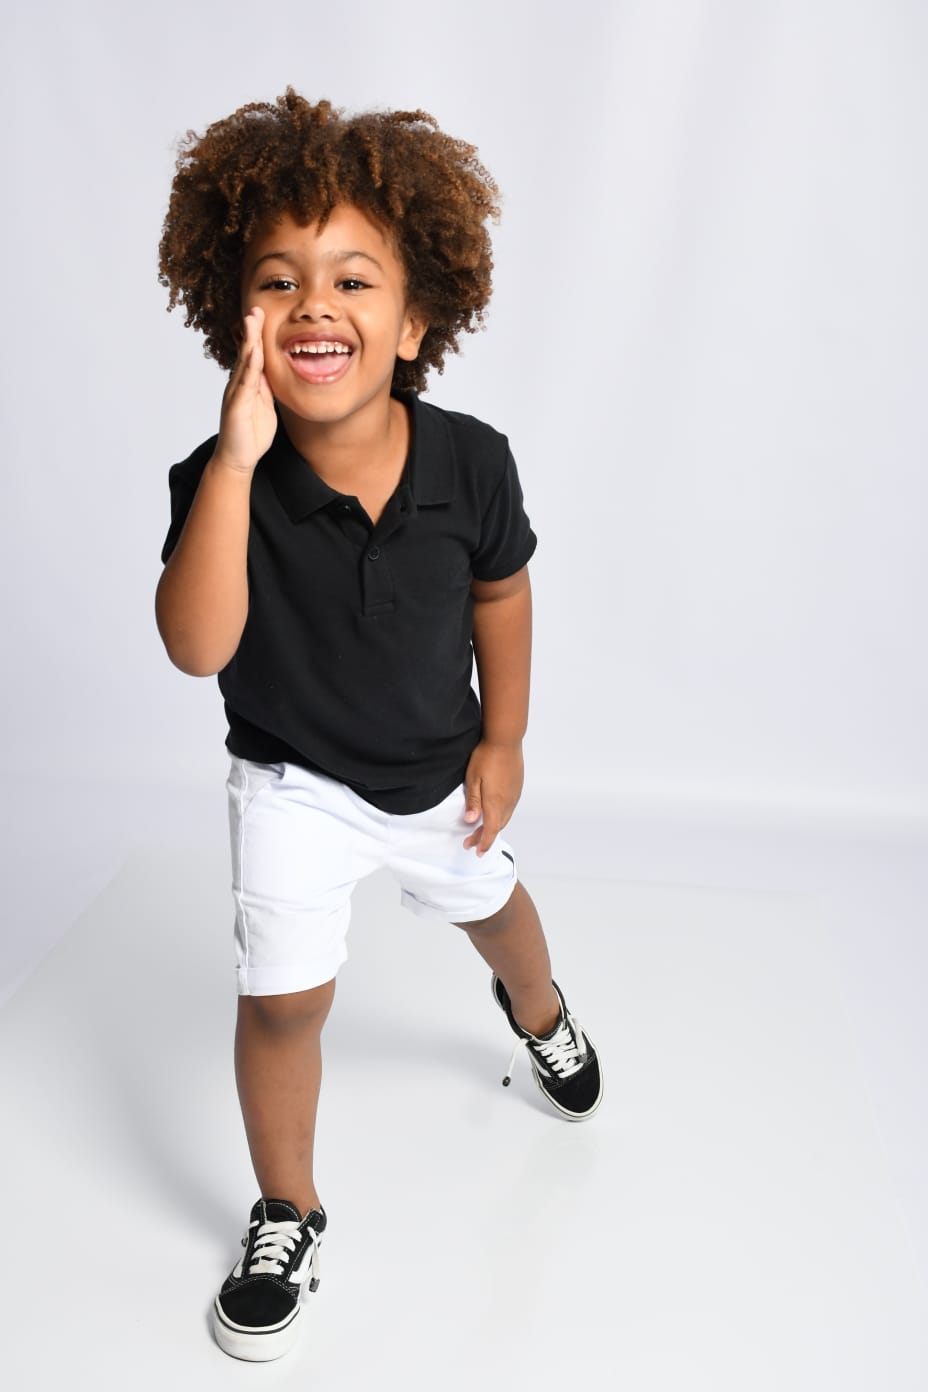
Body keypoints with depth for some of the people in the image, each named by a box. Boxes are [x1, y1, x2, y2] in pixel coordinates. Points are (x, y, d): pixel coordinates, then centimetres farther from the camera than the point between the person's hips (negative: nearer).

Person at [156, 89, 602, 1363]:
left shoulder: (471, 462, -21)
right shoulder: (224, 479, -25)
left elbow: (501, 592, -3)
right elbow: (197, 647, -39)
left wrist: (504, 739, 1)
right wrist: (238, 458, -45)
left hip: (437, 768, 2)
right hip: (294, 782, -2)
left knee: (490, 907, 27)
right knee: (284, 996, 0)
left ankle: (539, 1012, 64)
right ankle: (287, 1215, 29)